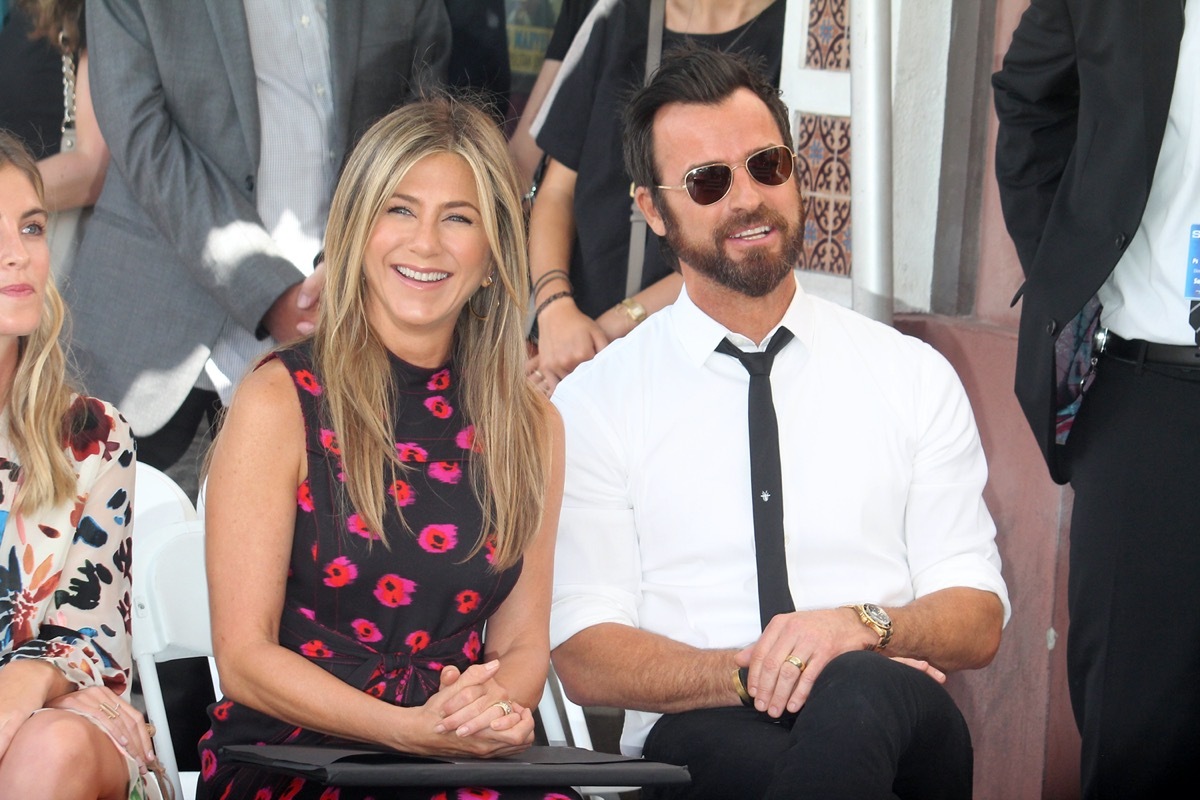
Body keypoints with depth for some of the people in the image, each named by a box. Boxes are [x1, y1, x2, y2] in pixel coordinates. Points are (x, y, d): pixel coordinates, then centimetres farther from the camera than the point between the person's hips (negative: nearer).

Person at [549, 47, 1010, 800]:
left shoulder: (915, 376, 13)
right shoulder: (596, 400, 9)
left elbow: (978, 620, 9)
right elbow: (585, 656, 2)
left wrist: (864, 625, -14)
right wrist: (745, 673, -16)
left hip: (895, 709, 2)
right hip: (700, 737, -2)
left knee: (860, 695, -36)